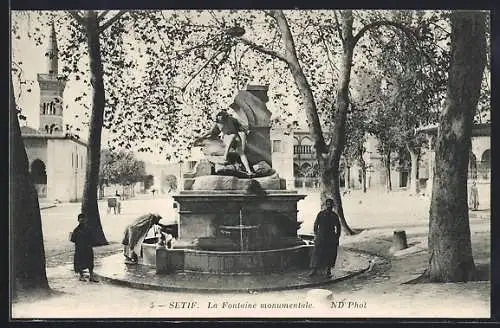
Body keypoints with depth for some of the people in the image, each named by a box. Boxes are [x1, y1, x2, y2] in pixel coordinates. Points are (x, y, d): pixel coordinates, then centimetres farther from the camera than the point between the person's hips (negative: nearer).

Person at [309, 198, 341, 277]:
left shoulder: (334, 216, 5)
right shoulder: (320, 214, 2)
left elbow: (338, 227, 12)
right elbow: (316, 225, 7)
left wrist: (337, 237, 6)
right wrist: (315, 234, 1)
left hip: (331, 239, 1)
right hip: (321, 238, -1)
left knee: (330, 254, 3)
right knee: (317, 253, -5)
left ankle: (328, 270, 16)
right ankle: (314, 270, 0)